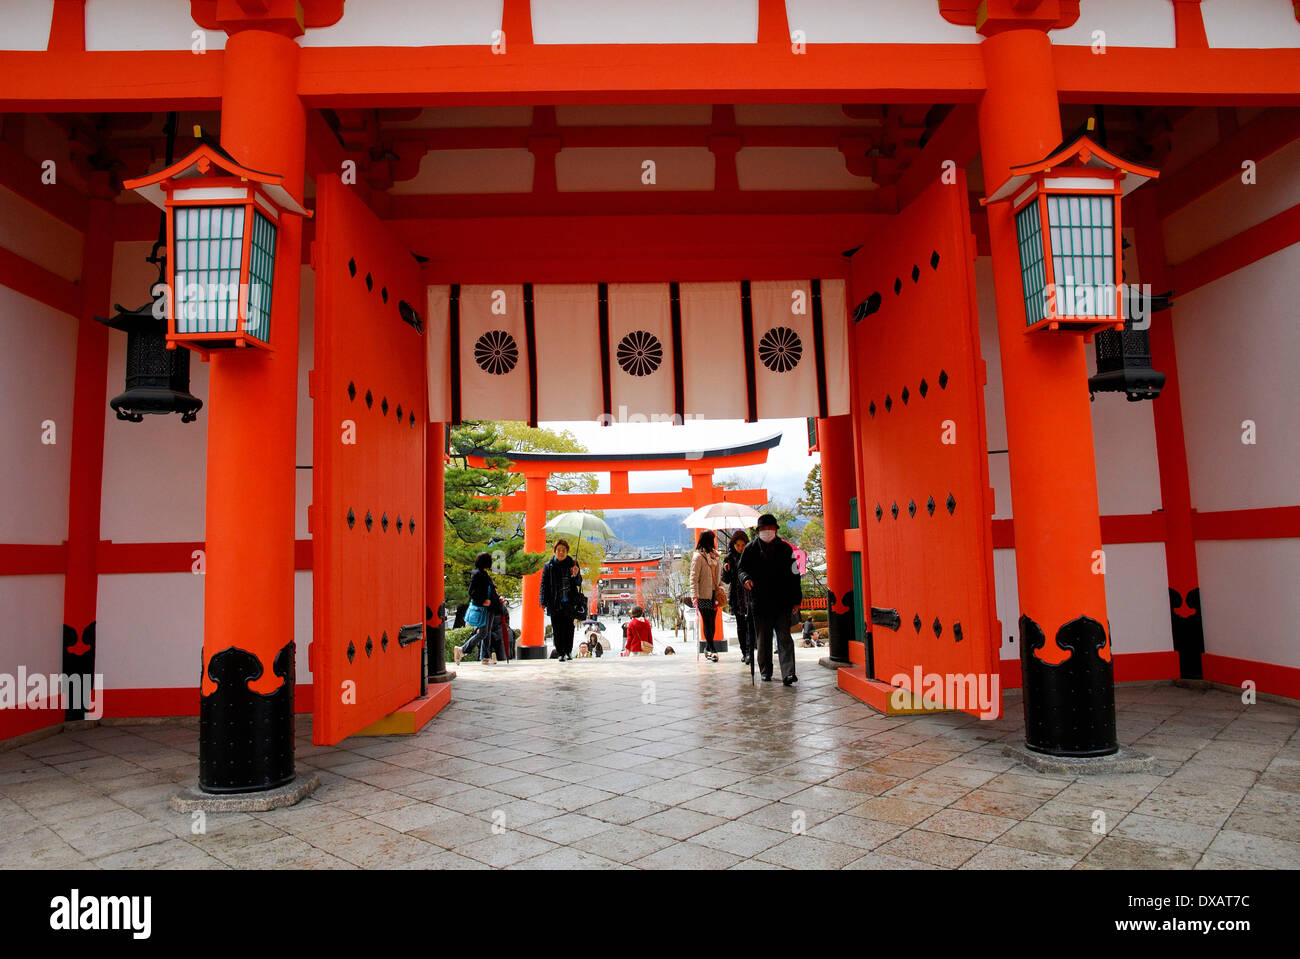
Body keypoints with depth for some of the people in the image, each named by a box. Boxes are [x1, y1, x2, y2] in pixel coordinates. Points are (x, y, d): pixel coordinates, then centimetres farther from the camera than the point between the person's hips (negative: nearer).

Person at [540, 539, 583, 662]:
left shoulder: (573, 564, 7)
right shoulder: (549, 566, 6)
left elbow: (578, 583, 7)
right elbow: (544, 584, 5)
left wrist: (576, 575, -15)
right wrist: (543, 601, -2)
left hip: (569, 602, 0)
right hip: (554, 602, 0)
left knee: (569, 628, 2)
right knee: (557, 630, -1)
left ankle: (568, 651, 16)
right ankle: (561, 653, 7)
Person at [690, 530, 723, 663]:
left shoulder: (714, 555, 15)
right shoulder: (698, 556, -6)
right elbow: (694, 577, -10)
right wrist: (695, 595, -18)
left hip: (714, 593, 6)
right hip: (703, 595, -6)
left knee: (712, 622, 7)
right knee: (707, 622, -5)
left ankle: (708, 648, 17)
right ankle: (712, 649, -3)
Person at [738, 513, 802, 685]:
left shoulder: (785, 548, 8)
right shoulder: (751, 549, 7)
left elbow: (794, 574, 11)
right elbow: (742, 569, 7)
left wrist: (796, 600, 7)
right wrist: (745, 579, -18)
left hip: (782, 602, 0)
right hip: (760, 602, 1)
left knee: (784, 638, -7)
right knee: (763, 639, 8)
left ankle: (788, 673, -12)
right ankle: (765, 671, 20)